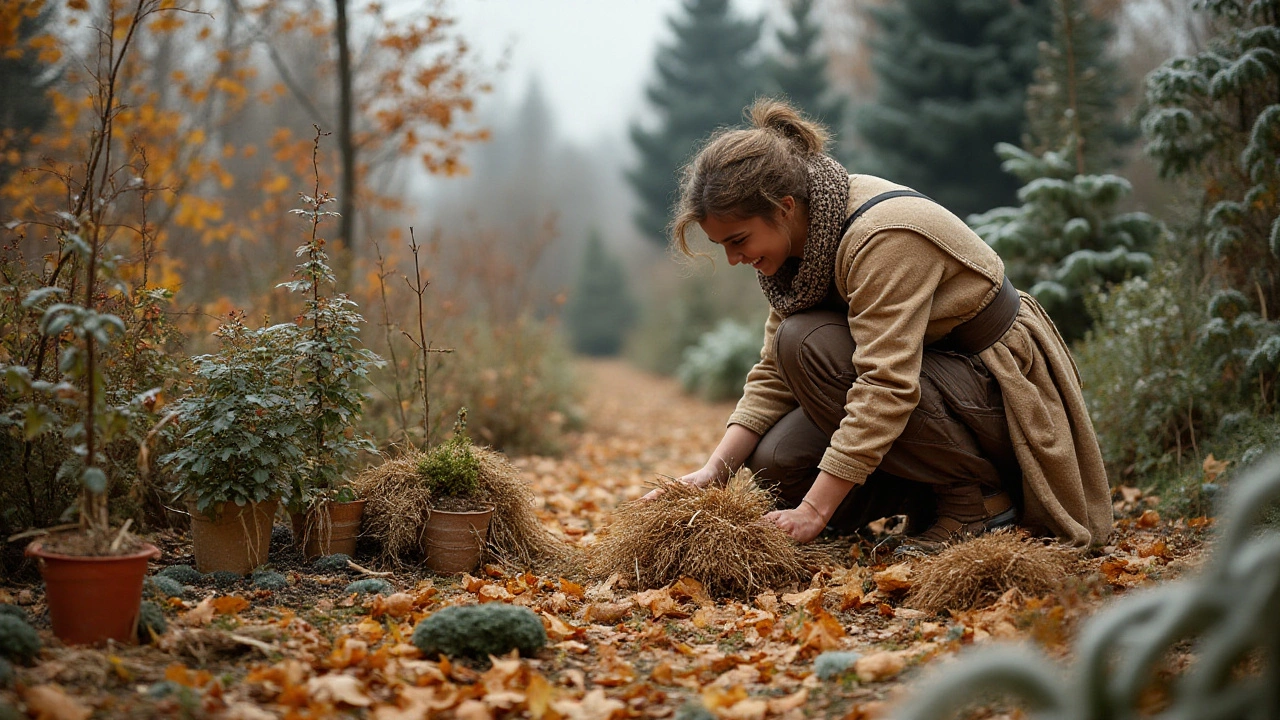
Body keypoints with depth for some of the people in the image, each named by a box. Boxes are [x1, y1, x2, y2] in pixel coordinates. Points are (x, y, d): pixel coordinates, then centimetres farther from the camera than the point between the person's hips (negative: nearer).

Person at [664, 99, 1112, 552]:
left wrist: (814, 510, -34)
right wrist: (716, 468, -13)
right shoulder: (805, 232, -1)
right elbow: (774, 374, 0)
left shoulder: (885, 235, -27)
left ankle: (975, 496, -14)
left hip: (1003, 397, -8)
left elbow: (886, 385, -33)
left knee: (807, 341, -26)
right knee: (775, 462, -11)